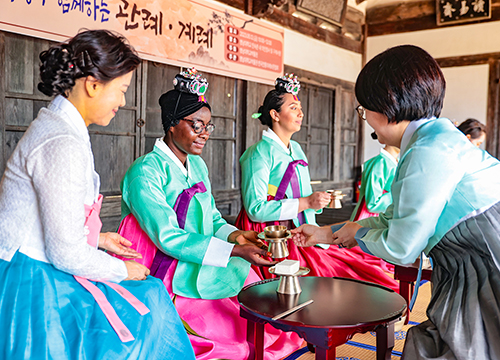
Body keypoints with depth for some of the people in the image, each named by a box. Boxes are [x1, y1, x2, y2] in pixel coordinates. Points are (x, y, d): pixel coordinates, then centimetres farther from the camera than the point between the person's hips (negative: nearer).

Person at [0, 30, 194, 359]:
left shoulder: (54, 123, 9)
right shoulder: (64, 144, -24)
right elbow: (66, 253, -23)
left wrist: (97, 239, 14)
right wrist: (123, 271, -8)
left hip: (33, 270, 10)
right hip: (32, 285, -10)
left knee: (150, 293, 10)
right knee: (148, 302, -1)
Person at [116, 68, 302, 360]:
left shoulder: (198, 166, 12)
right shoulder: (145, 172, -15)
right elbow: (169, 238, -22)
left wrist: (235, 235, -10)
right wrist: (235, 252, -26)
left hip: (200, 266, 7)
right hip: (163, 276, -7)